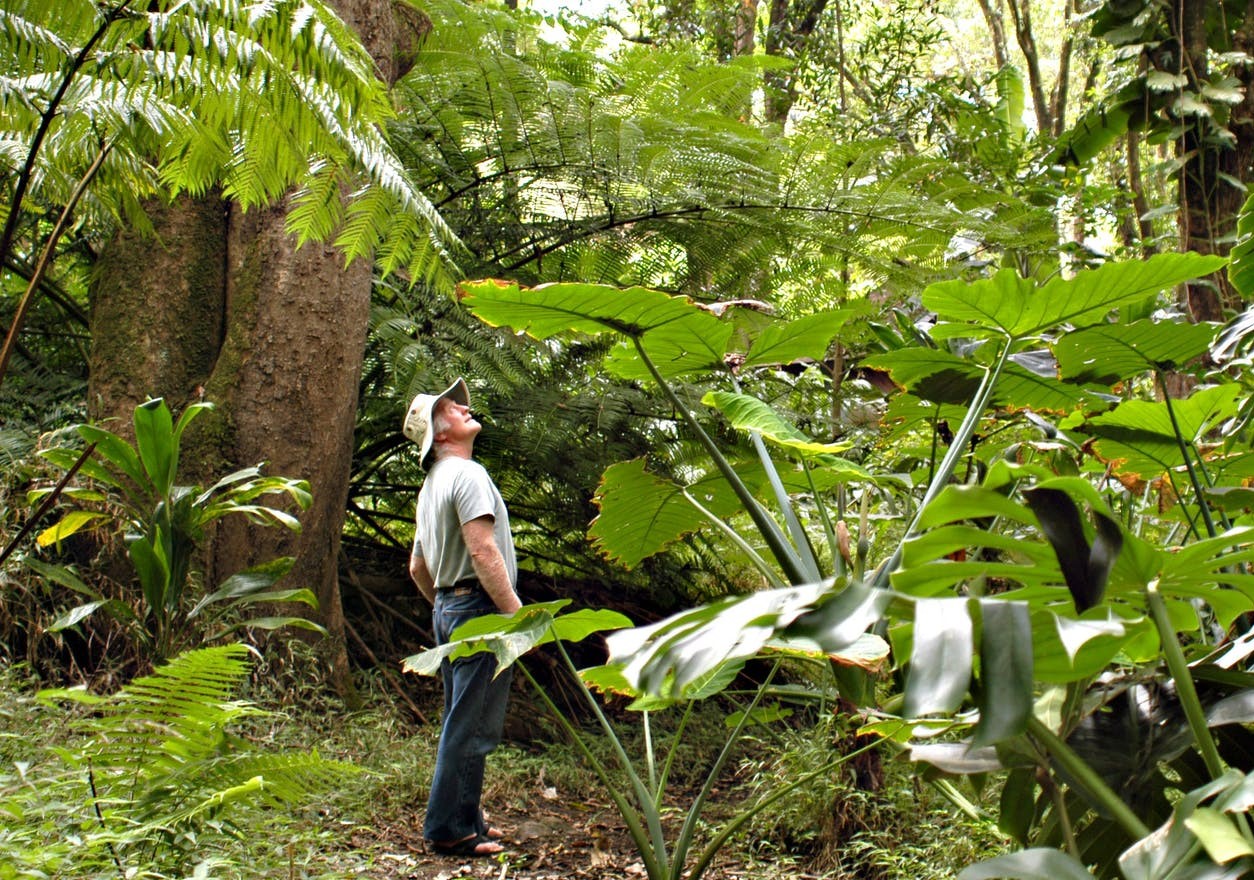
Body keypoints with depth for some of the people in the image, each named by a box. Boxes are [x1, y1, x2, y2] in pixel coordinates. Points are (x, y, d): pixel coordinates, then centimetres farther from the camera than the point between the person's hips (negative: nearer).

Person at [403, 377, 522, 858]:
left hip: (449, 608, 10)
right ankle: (450, 829, -3)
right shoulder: (466, 475, -12)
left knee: (461, 724, 16)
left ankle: (464, 819, 23)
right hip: (479, 608, -10)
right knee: (472, 728, -6)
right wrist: (517, 612, -20)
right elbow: (483, 552, -21)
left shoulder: (432, 485, 19)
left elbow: (418, 567, 23)